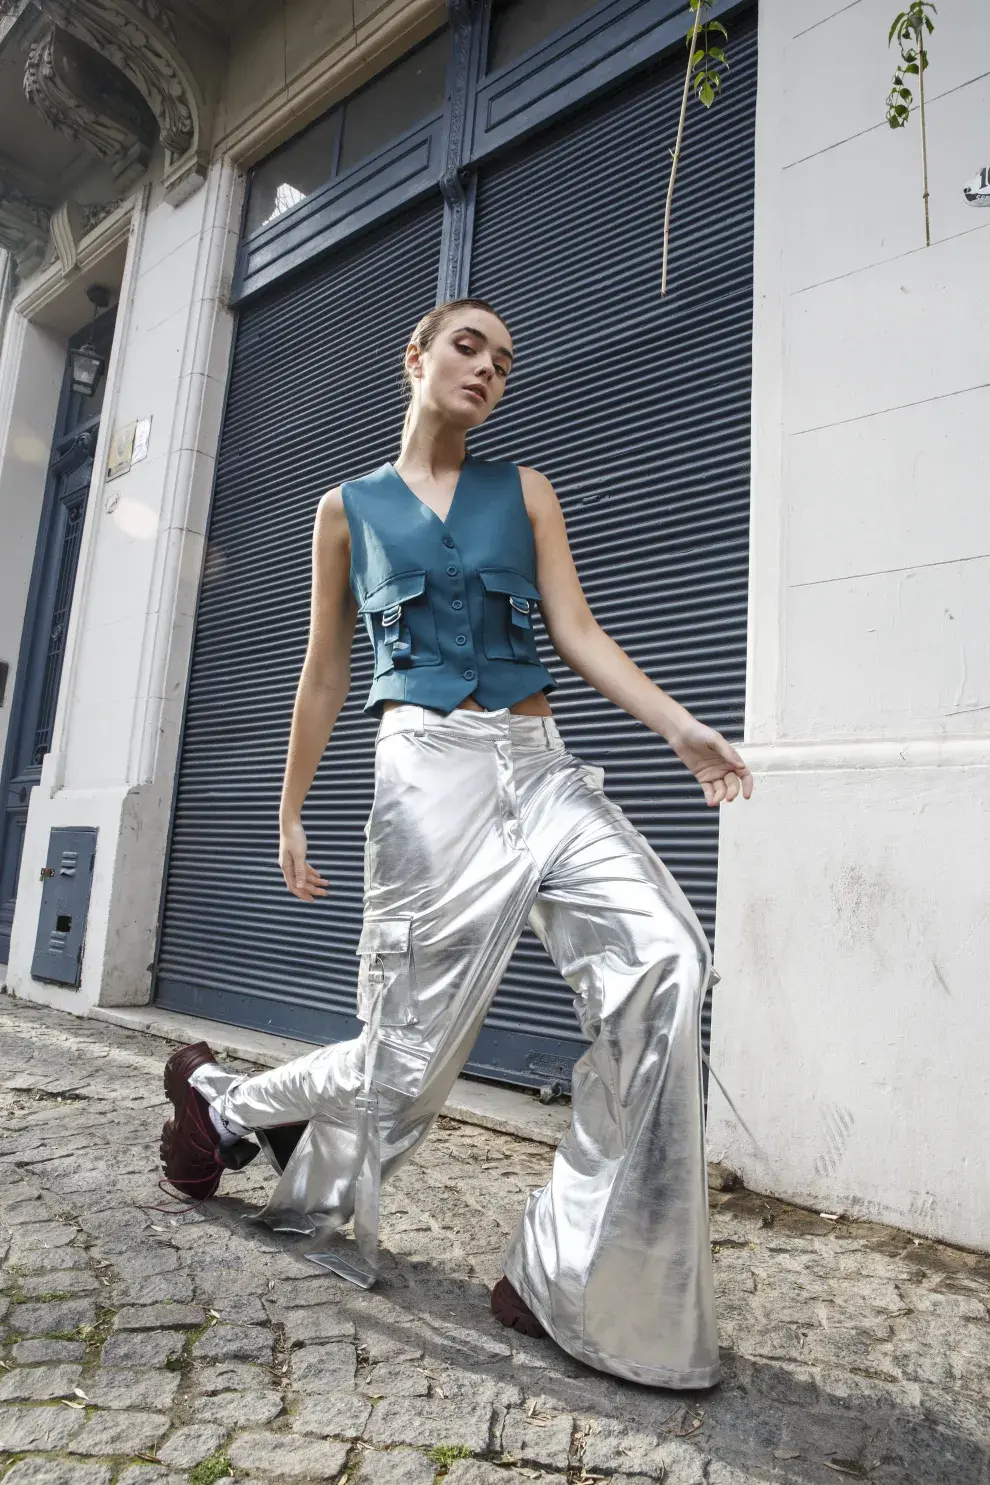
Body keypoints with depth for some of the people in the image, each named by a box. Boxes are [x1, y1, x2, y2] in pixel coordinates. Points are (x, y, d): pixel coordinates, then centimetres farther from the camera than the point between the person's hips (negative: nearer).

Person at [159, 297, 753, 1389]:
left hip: (542, 766, 3)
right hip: (429, 770, -3)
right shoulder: (348, 509, 12)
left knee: (664, 960, -21)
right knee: (411, 1052, -1)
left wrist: (681, 727, -7)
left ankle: (570, 1279, -7)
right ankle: (222, 1100, 31)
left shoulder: (525, 491, 17)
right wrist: (292, 816, 15)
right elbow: (325, 671, 14)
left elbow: (578, 633, 8)